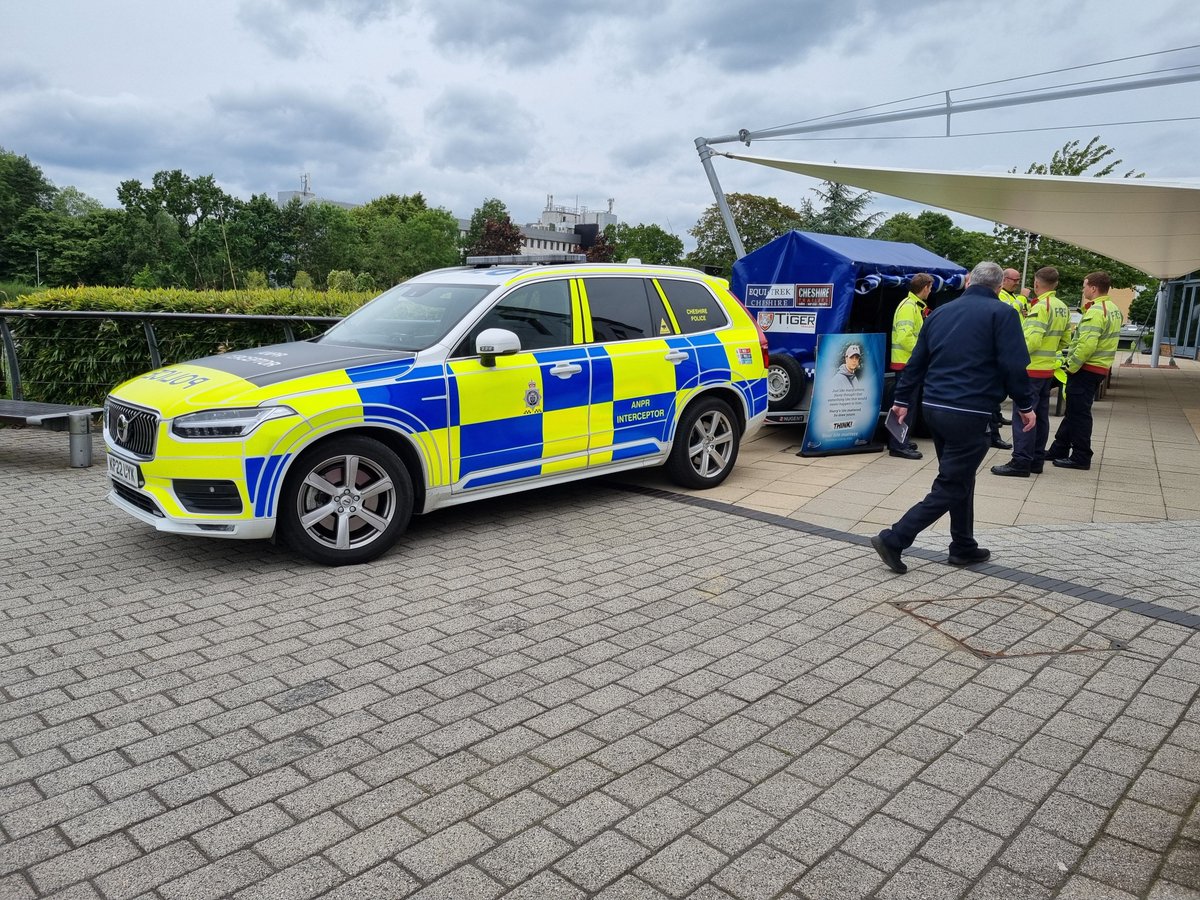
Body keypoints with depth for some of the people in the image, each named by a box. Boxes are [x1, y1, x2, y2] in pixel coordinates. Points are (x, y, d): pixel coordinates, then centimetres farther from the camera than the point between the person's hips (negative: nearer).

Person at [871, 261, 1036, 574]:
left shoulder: (940, 313, 13)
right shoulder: (1001, 313, -4)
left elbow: (916, 362, 14)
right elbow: (1014, 365, -10)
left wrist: (903, 400, 20)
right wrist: (1024, 406, 0)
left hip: (934, 408, 7)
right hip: (969, 413, -7)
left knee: (960, 479, 20)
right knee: (951, 486, -1)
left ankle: (963, 548, 27)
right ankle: (893, 540, -6)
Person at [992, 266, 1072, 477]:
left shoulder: (1041, 307, -16)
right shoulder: (1063, 308, 11)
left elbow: (1031, 341, -24)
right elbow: (1064, 341, 16)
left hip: (1031, 370, -9)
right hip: (1048, 369, 9)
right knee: (1040, 416, 12)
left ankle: (1021, 463, -7)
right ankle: (1037, 461, 18)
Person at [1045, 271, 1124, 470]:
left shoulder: (1095, 311, -19)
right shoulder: (1113, 310, 13)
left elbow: (1087, 345, -27)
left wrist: (1071, 366, -18)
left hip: (1085, 370, -10)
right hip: (1100, 369, 10)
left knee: (1079, 413, -2)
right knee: (1073, 411, 15)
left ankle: (1081, 457, 4)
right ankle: (1058, 450, 23)